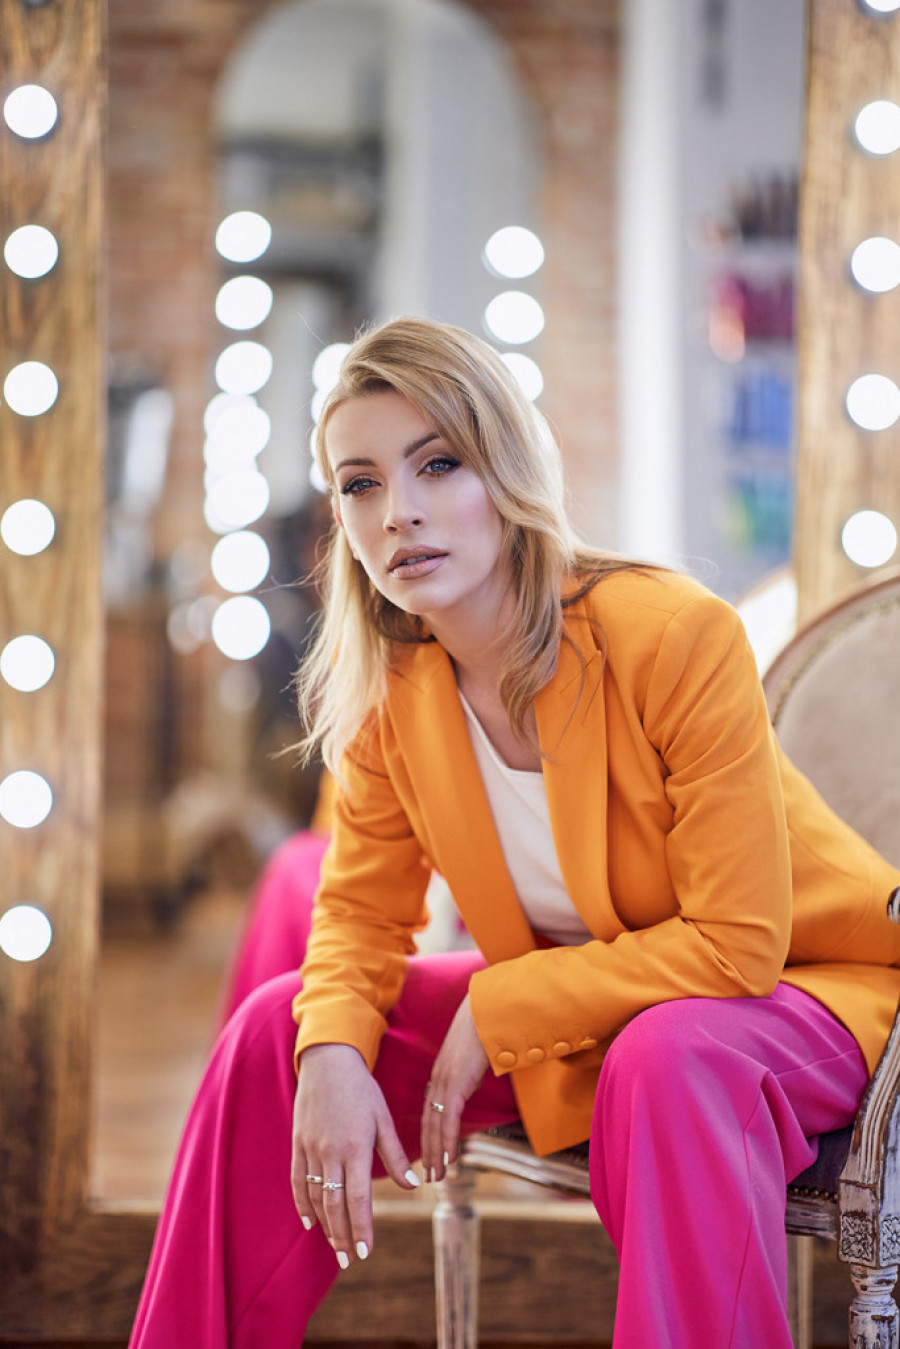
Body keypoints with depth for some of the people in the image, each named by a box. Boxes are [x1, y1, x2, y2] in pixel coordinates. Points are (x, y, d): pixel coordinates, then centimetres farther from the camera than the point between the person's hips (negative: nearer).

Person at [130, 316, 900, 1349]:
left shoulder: (677, 634, -27)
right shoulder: (384, 684, -10)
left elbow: (735, 942, -25)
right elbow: (363, 907, 1)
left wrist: (497, 1013, -22)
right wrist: (333, 1051, -20)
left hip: (802, 981, -6)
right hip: (576, 1004, 6)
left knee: (667, 1064, -39)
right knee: (281, 1031, -5)